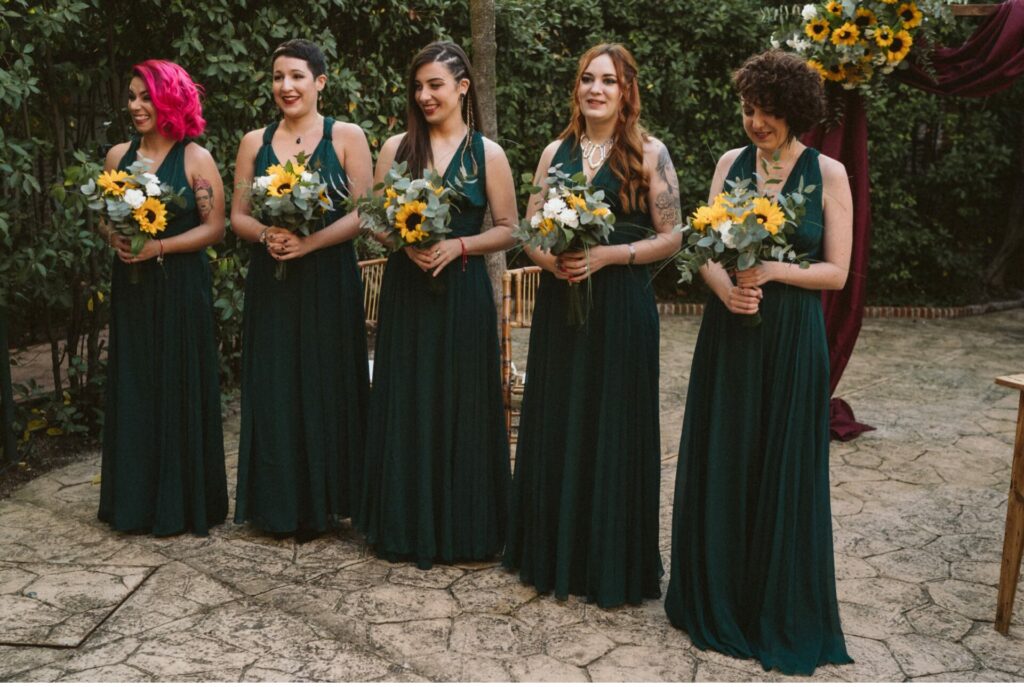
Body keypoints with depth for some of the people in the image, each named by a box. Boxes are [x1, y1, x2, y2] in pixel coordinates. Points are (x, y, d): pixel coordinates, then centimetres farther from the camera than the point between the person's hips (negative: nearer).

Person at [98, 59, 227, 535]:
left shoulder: (195, 158, -4)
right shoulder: (118, 155, 9)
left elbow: (215, 228, -7)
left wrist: (160, 246, -17)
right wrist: (115, 239, -6)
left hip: (180, 288, -4)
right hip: (129, 287, 5)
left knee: (180, 391, 1)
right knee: (132, 390, 8)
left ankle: (182, 504, 14)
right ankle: (135, 501, 20)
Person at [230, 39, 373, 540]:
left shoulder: (347, 137, 1)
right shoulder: (254, 142, 11)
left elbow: (362, 212, -6)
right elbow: (238, 215, 9)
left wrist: (309, 242, -18)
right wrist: (266, 235, -12)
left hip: (328, 282, -3)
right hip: (270, 283, 3)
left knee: (325, 387, 2)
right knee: (273, 389, 5)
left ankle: (321, 502, 15)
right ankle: (278, 504, 17)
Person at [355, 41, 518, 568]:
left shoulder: (487, 153, 1)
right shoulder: (396, 148, 7)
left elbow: (508, 228, 1)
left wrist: (458, 246, -14)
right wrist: (407, 244, -11)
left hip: (463, 292, -2)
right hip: (405, 291, 2)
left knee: (461, 406, 3)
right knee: (406, 406, 5)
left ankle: (462, 526, 17)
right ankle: (408, 525, 19)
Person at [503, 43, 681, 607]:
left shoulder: (649, 153, -1)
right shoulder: (556, 152, 10)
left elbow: (671, 237, -4)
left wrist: (608, 255, -16)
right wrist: (550, 259, -9)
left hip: (621, 306, -4)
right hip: (559, 302, 4)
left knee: (614, 429, 2)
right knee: (556, 427, 10)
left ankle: (612, 563, 17)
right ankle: (553, 553, 25)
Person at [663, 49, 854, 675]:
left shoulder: (828, 174, -2)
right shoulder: (732, 163, 6)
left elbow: (836, 272, -4)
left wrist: (772, 271, -18)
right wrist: (725, 288, -17)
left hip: (792, 338, -3)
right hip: (729, 332, 3)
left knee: (784, 470, 4)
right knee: (720, 464, 8)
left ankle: (781, 615, 21)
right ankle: (717, 599, 26)